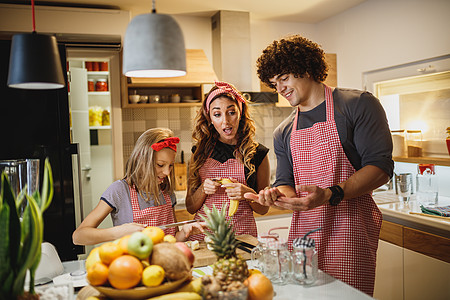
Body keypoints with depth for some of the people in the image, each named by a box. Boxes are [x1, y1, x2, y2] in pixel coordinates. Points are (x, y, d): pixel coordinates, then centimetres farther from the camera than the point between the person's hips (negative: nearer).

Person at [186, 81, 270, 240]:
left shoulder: (257, 153, 3)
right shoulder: (200, 152, 7)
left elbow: (263, 208, 9)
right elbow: (190, 207, 11)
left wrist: (247, 193, -10)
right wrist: (203, 189, -8)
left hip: (242, 233, -1)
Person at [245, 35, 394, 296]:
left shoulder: (357, 104, -3)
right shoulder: (283, 133, 14)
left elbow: (381, 166, -11)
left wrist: (330, 195, -24)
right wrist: (278, 195, -11)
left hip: (349, 229, -4)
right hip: (303, 230, 5)